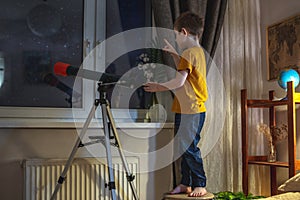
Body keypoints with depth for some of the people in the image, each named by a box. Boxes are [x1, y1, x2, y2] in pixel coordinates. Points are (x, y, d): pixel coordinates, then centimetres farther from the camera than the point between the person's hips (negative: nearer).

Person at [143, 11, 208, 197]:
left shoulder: (189, 53, -14)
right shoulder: (199, 52, 16)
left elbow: (179, 81, -20)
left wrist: (158, 87, -8)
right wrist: (174, 54, 25)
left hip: (189, 111, -10)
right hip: (191, 110, 10)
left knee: (190, 148, -5)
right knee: (184, 147, 14)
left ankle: (200, 185, 3)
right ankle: (186, 183, 21)